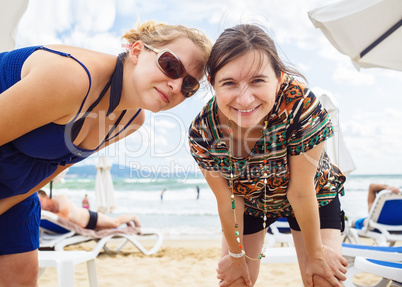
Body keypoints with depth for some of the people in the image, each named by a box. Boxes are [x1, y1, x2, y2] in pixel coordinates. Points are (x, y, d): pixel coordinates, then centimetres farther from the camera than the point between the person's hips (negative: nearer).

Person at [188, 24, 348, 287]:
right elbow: (227, 201, -16)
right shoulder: (202, 132, -30)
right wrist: (236, 255, -2)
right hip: (249, 201, 2)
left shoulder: (301, 105, -39)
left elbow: (301, 192, -28)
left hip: (314, 195, -1)